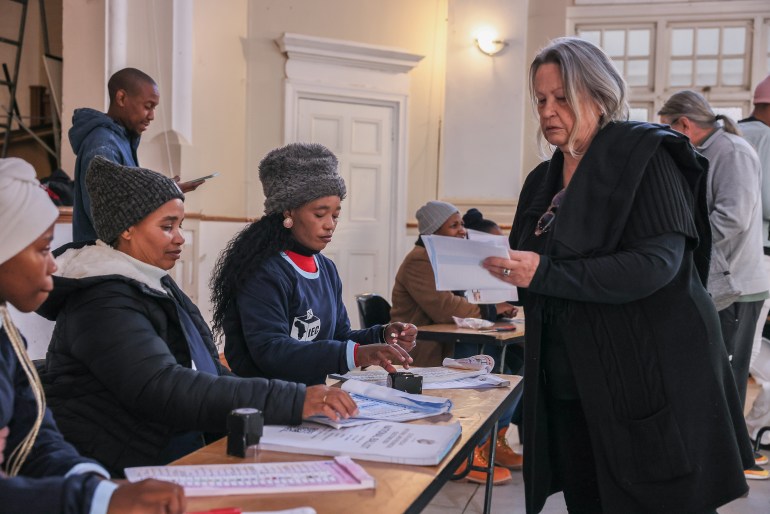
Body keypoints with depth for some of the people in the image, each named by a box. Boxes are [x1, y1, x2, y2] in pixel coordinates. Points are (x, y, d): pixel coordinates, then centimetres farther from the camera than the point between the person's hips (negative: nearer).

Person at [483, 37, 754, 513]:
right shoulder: (545, 180, 14)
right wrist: (505, 274, -2)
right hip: (569, 385, 6)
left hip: (648, 379, -6)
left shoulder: (645, 155, -7)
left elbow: (657, 262, -20)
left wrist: (545, 274, -26)